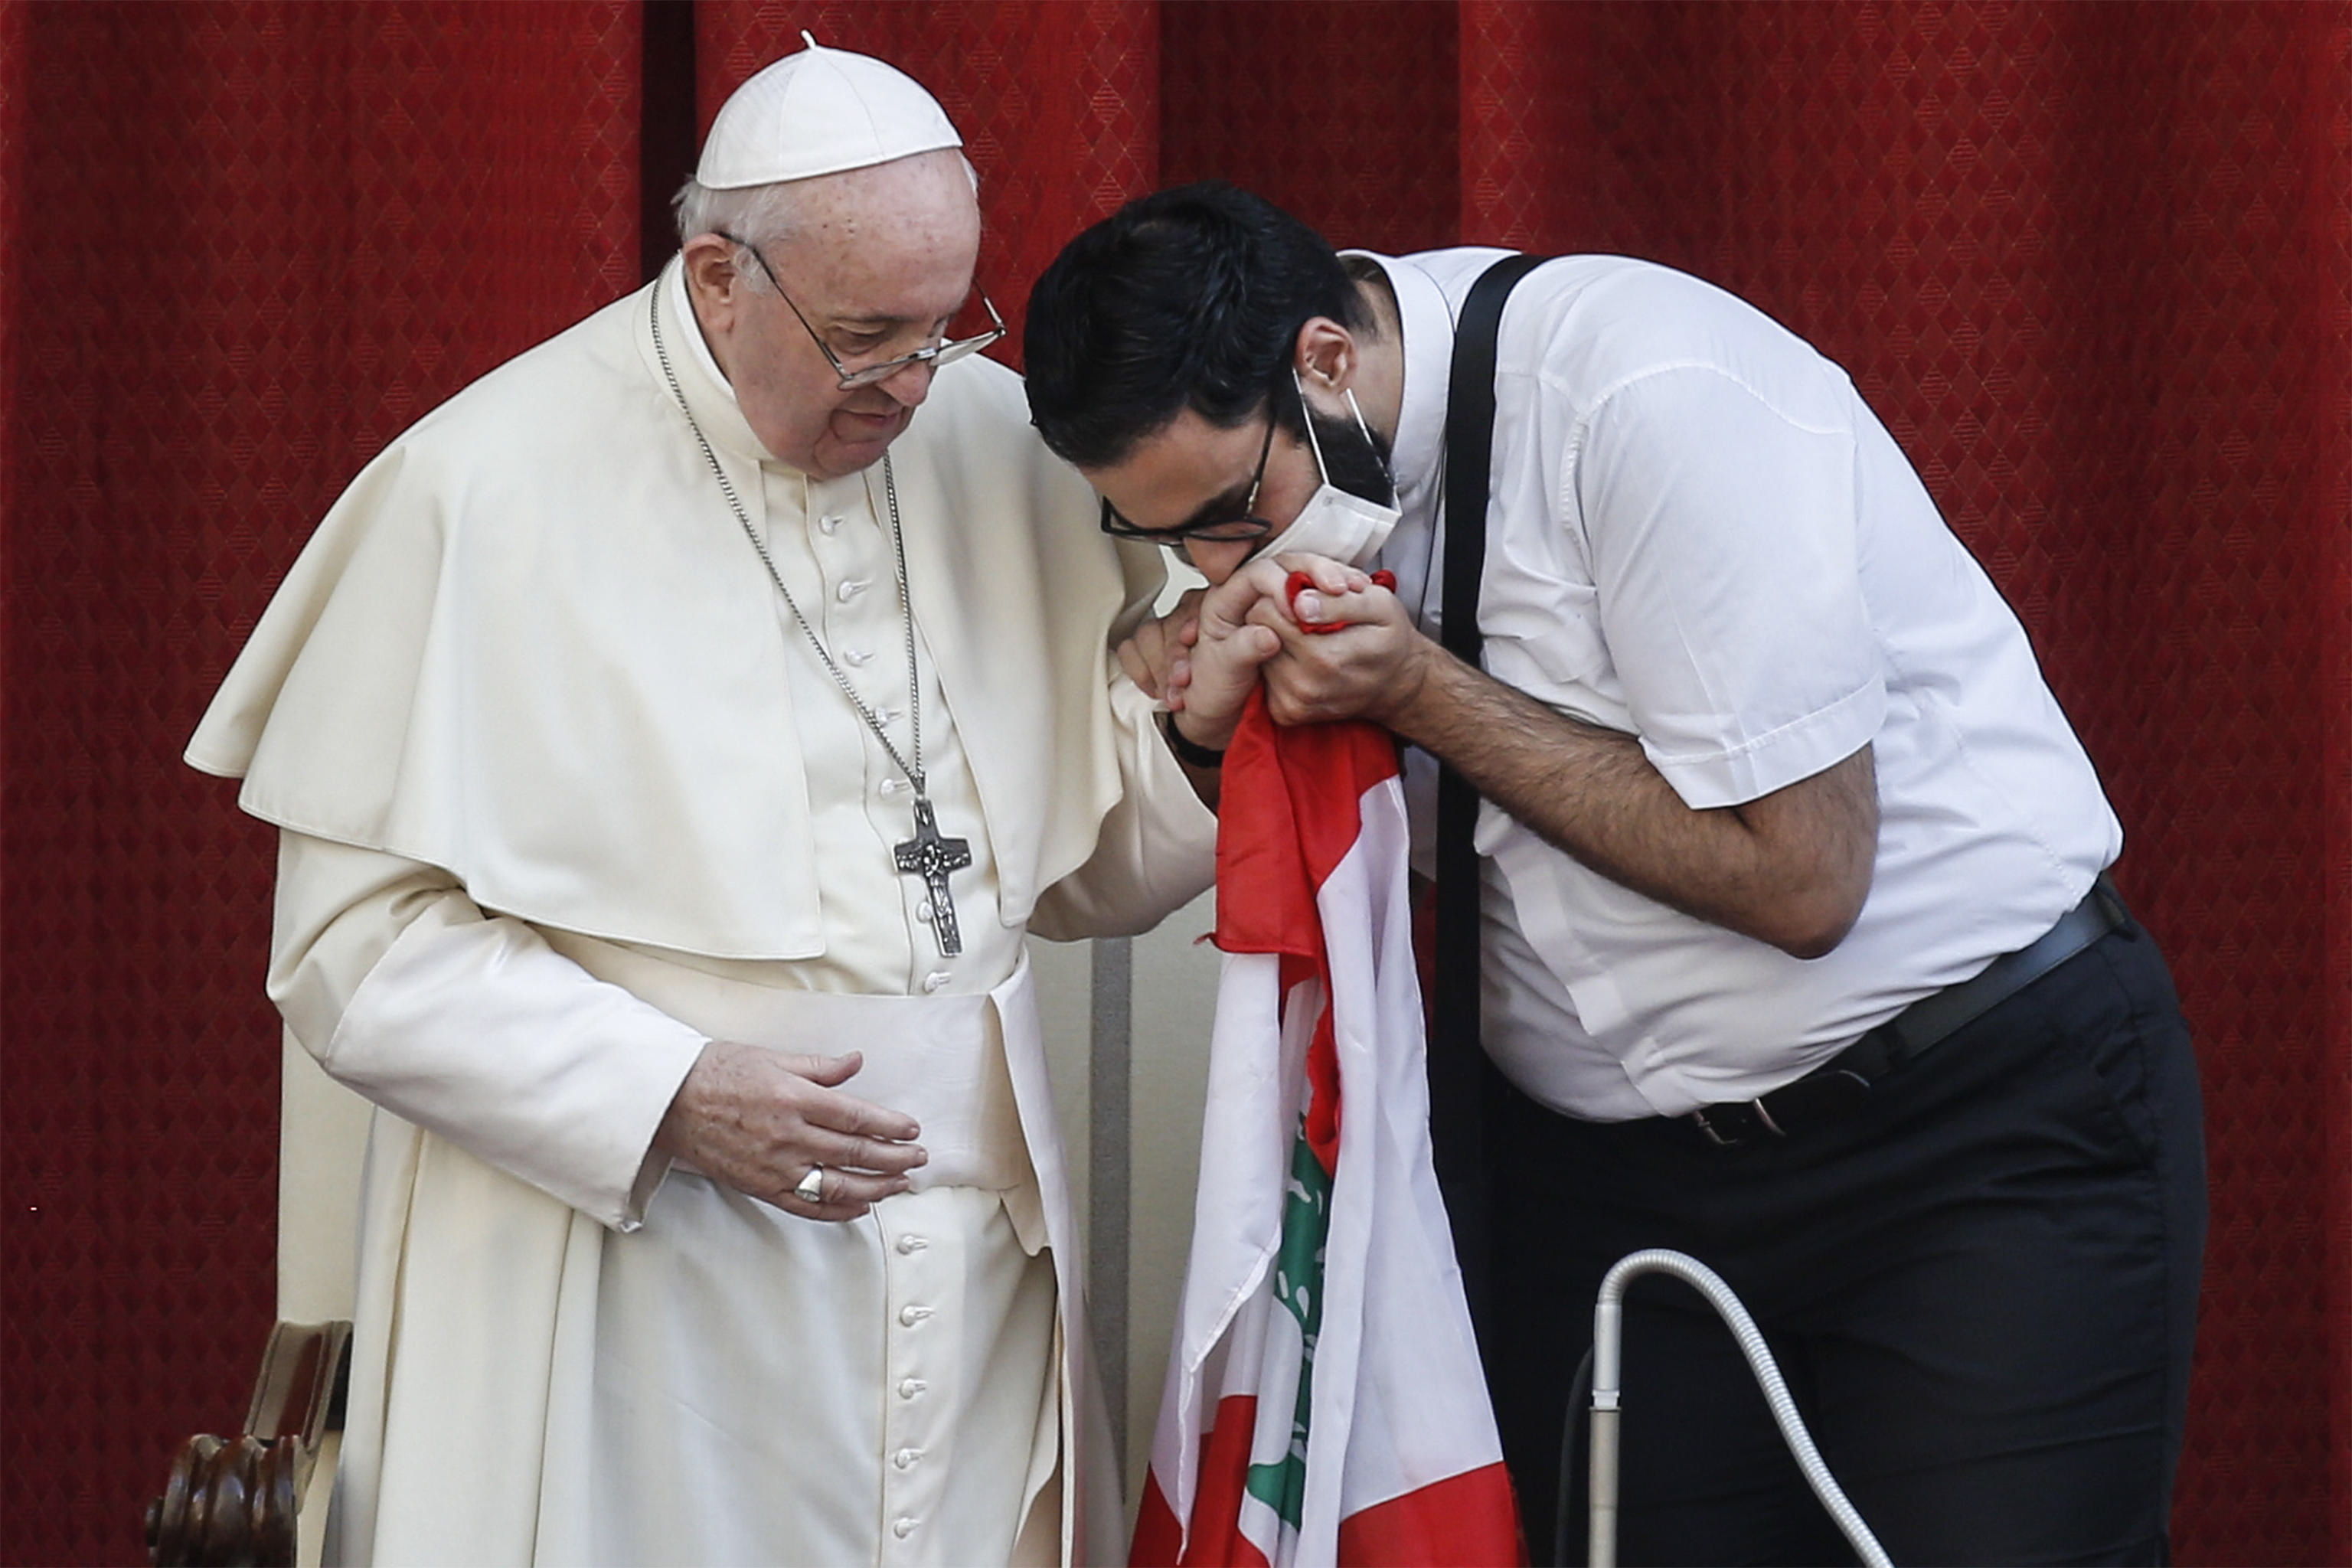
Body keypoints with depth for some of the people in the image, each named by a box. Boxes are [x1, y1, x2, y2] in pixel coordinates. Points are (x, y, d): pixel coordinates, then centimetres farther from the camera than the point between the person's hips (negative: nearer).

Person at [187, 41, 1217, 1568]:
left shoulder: (998, 444, 5)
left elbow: (1085, 866, 12)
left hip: (977, 1267, 4)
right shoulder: (487, 493, -10)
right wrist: (666, 1097, -20)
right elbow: (359, 937, -11)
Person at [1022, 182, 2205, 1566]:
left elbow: (1800, 877, -23)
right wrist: (1226, 726, -13)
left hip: (1979, 1130, -6)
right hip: (1610, 1175, 6)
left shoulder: (1646, 393, -22)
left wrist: (1426, 697, -21)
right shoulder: (1237, 447, -1)